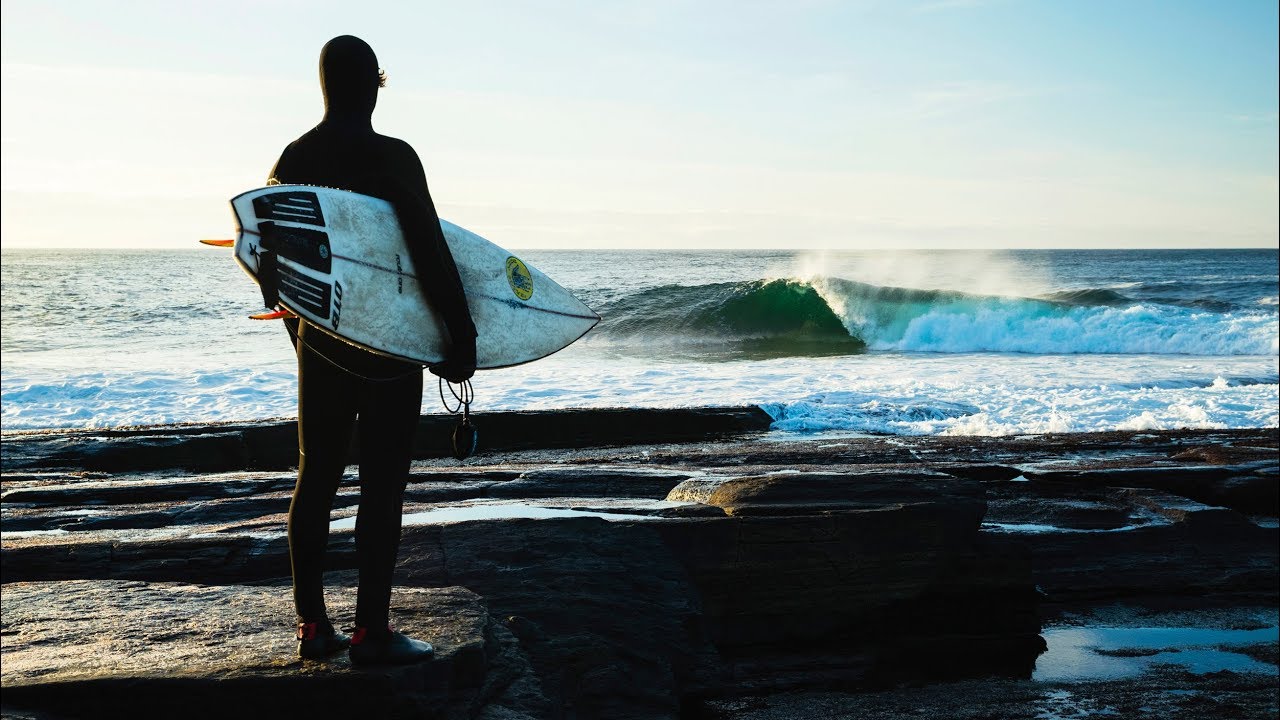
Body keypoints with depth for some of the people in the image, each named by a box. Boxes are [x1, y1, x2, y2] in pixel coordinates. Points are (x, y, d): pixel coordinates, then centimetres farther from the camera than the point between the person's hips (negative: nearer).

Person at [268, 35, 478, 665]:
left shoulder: (293, 159, 6)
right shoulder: (393, 158, -13)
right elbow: (432, 256, -18)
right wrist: (462, 339, -13)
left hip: (319, 344, 6)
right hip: (389, 351, -6)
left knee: (315, 480, 12)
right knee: (381, 488, -1)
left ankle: (312, 625, 18)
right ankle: (371, 632, 3)